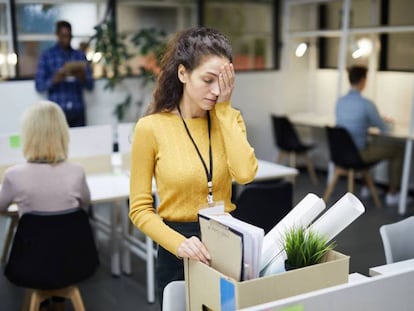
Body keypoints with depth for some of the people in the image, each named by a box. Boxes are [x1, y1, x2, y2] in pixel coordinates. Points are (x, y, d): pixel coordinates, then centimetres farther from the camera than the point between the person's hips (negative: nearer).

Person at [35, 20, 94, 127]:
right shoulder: (47, 55, 4)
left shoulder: (80, 55, 10)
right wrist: (54, 80, -18)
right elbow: (39, 85, 0)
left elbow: (90, 85, 9)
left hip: (78, 111, 2)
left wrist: (82, 77, -12)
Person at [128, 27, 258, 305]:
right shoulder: (151, 127, -12)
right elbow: (140, 209, -9)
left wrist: (223, 108, -15)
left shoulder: (229, 118, -1)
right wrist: (178, 243, -25)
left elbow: (245, 173, -20)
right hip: (178, 249, -3)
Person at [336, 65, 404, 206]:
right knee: (398, 150, 11)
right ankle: (392, 194, 17)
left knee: (372, 145, 36)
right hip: (358, 153, -7)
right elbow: (384, 129, -7)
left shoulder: (340, 101, 2)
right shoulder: (366, 103, -20)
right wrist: (388, 124, 17)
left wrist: (380, 121, 26)